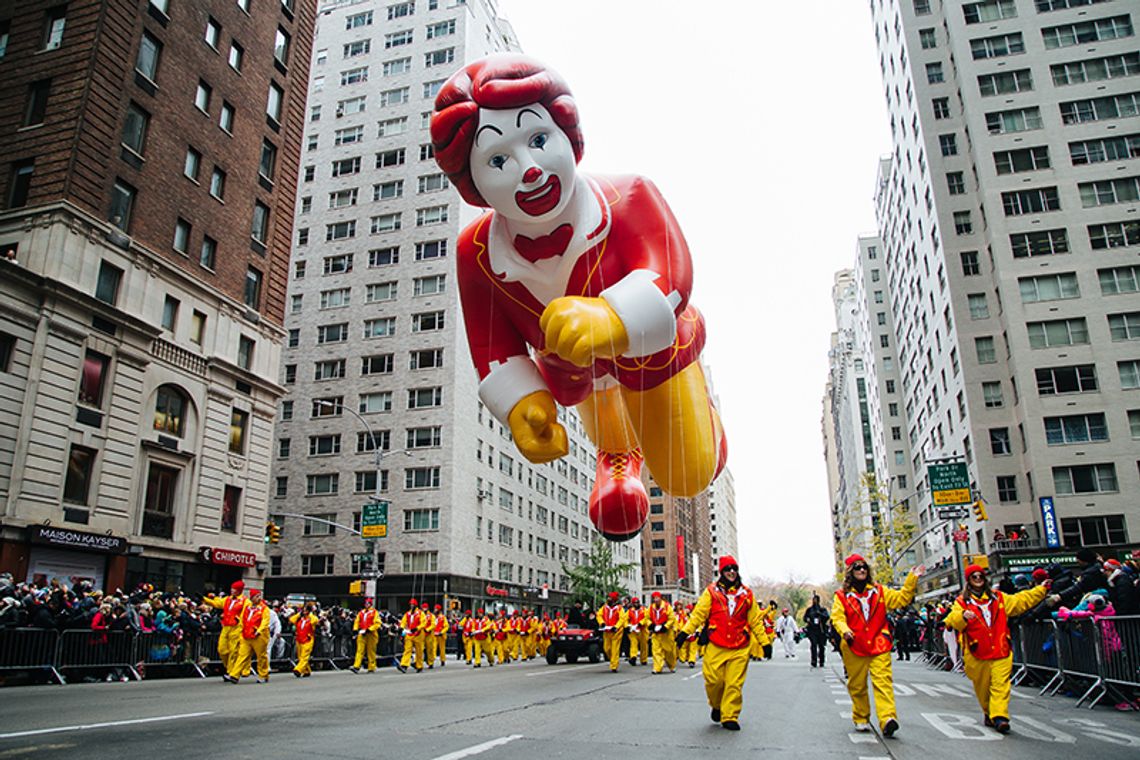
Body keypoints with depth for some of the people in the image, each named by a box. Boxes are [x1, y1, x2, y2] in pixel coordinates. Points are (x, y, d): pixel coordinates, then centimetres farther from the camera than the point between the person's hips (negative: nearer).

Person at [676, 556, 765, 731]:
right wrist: (685, 632, -10)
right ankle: (717, 706, 28)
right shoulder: (711, 592, 2)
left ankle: (729, 717, 13)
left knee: (734, 684, -1)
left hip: (739, 648, 1)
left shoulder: (746, 594, 9)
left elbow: (756, 620, 14)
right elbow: (698, 614, -1)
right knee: (713, 680, -2)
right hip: (715, 646, -1)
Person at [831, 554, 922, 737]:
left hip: (879, 645, 1)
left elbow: (901, 599, 8)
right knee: (857, 685, 8)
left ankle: (887, 719, -23)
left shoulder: (879, 591, 12)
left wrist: (912, 579, -1)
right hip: (854, 647, 0)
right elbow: (837, 617, -4)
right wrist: (844, 630, -24)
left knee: (883, 681, -14)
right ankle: (861, 719, 23)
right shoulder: (842, 595, 4)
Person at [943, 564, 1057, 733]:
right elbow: (953, 621, -14)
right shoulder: (962, 602, 1)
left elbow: (1021, 600, 20)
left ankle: (999, 716, -13)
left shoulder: (998, 597, 14)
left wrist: (1041, 589, 17)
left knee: (1000, 685, -10)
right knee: (983, 687, 8)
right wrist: (963, 616, -36)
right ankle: (989, 714, 26)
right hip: (977, 653, -2)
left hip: (1001, 651, 2)